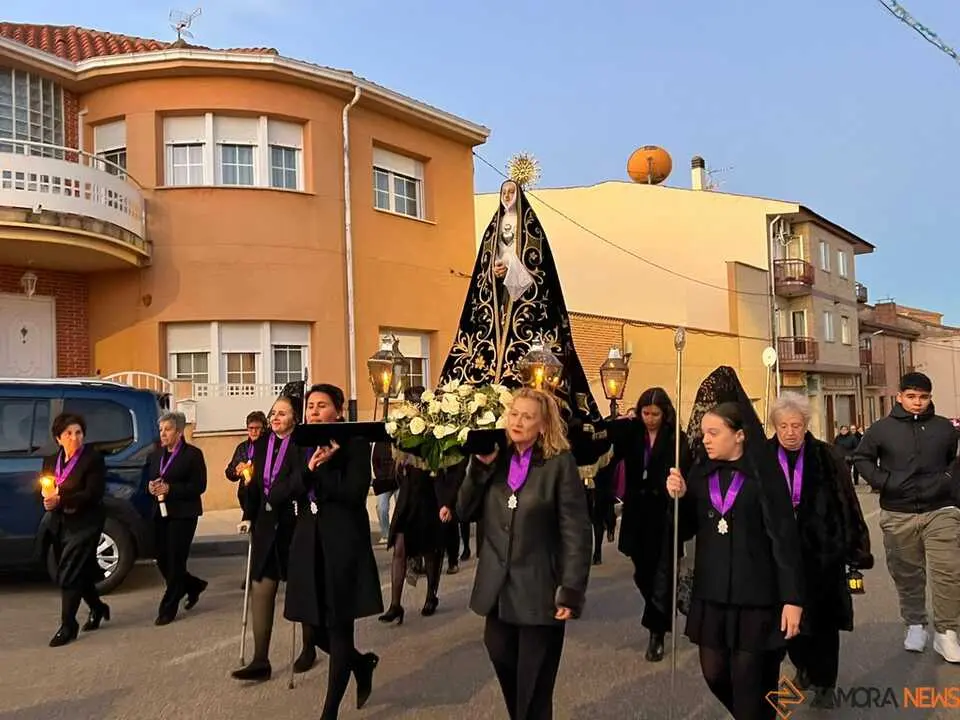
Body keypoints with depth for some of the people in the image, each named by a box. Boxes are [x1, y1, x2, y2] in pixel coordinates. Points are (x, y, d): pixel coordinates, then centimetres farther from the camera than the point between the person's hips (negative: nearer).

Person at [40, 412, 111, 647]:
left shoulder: (93, 459, -9)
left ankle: (68, 626, 0)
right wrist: (49, 499, -12)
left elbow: (92, 494, -15)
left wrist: (61, 500, -21)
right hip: (59, 525, 6)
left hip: (84, 524, -6)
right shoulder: (51, 461, 11)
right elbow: (46, 491, 11)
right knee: (81, 571, 15)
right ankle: (98, 608, 36)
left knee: (69, 574, -8)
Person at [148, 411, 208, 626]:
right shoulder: (157, 454, 13)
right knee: (162, 560, 7)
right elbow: (151, 480, 18)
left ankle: (168, 609, 8)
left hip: (183, 514, -6)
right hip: (161, 513, 7)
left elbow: (199, 486, -11)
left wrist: (169, 488, -19)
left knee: (175, 561, -3)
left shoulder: (193, 454, -7)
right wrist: (151, 487, -6)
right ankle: (193, 586, 31)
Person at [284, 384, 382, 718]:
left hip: (343, 544, -6)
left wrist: (323, 467, -17)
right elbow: (284, 490, -1)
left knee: (339, 628, 1)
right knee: (313, 631, 7)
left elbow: (354, 492, -15)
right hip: (308, 543, 6)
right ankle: (361, 663, 36)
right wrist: (309, 469, -18)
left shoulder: (355, 443, -5)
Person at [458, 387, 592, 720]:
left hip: (539, 590, -5)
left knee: (534, 685, 7)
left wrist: (571, 592, -16)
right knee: (501, 658, 17)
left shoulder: (560, 464, -10)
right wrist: (480, 467, -10)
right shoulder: (495, 460, 6)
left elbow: (577, 532, -12)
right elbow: (465, 512, 2)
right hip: (499, 588, 5)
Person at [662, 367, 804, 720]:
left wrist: (792, 597, -15)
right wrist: (679, 498, -13)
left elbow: (785, 536, -11)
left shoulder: (763, 473, -9)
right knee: (714, 674, 11)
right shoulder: (701, 472, 5)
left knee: (748, 683, 2)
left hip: (755, 595, -5)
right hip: (710, 593, 5)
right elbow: (686, 530, 6)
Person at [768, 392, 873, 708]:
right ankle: (804, 667, 38)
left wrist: (857, 549, -3)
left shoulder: (828, 457, -7)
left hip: (822, 553, -1)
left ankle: (824, 682, 23)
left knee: (823, 619, 7)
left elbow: (848, 505, -3)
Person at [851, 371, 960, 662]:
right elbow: (860, 458, 7)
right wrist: (882, 482, -5)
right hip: (898, 515, 0)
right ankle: (915, 625, 25)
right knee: (907, 574, 9)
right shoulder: (882, 428, -1)